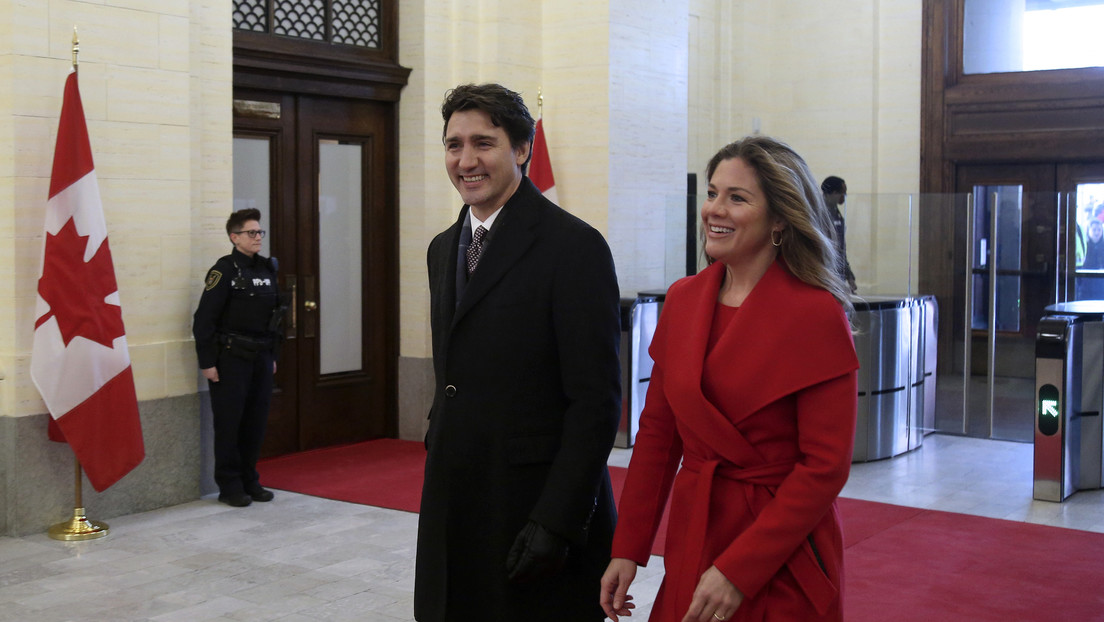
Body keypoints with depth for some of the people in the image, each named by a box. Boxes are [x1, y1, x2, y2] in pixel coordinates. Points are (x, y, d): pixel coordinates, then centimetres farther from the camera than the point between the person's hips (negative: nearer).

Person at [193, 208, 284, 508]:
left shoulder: (267, 269, 11)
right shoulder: (224, 270, -10)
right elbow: (204, 319, -12)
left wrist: (272, 356, 15)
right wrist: (207, 362, -14)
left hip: (260, 358, 6)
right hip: (231, 359, -6)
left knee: (256, 421, 10)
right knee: (229, 423, 0)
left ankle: (249, 480, 21)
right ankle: (229, 486, 9)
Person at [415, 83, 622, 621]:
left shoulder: (574, 247, -11)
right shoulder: (443, 248, 13)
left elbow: (596, 401, -15)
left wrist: (557, 522, -18)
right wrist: (438, 453, 11)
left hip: (536, 509, -6)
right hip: (452, 511, 7)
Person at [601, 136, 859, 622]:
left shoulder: (817, 313, -13)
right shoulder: (683, 299, 3)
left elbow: (826, 466, -15)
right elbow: (657, 431, 7)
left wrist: (738, 571, -18)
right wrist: (628, 548, 2)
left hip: (780, 562, -5)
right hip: (691, 544, 5)